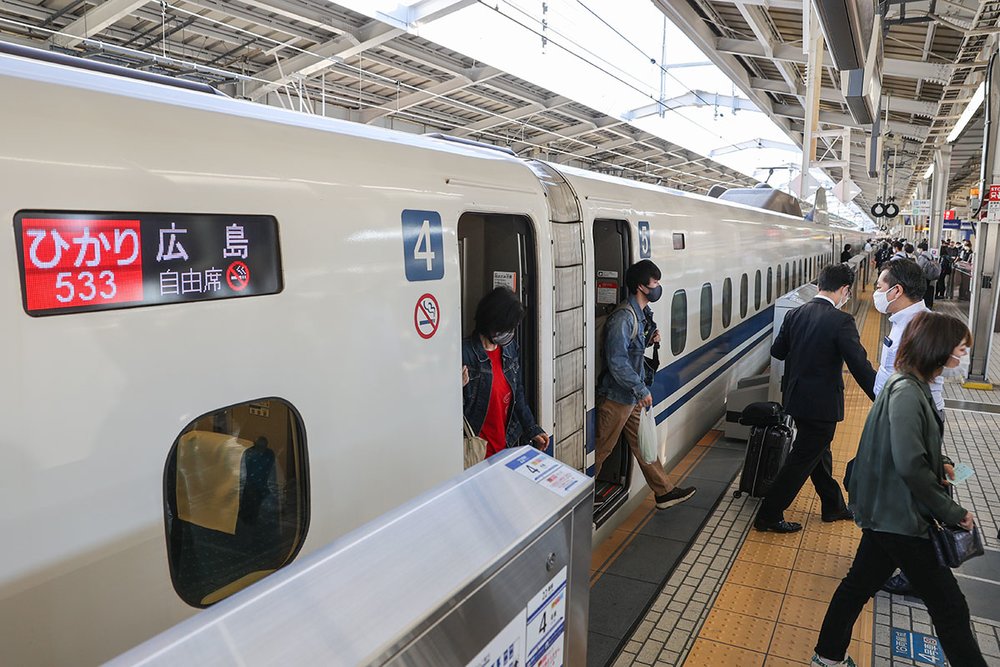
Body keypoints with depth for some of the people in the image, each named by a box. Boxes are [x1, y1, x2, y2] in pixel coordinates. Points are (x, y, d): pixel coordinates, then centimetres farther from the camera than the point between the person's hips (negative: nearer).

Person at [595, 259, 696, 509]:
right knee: (601, 450, 4)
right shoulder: (623, 318, -23)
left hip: (633, 395, 9)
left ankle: (664, 492, 30)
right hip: (617, 396, -9)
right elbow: (617, 362, -27)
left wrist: (649, 340, 1)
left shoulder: (642, 313, 8)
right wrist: (642, 390, -21)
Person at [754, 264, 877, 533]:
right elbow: (861, 366, -22)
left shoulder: (795, 314, 0)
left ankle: (834, 506, 43)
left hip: (796, 397, 7)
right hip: (821, 403, -7)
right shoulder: (841, 321, -20)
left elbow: (777, 351, 9)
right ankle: (768, 516, 12)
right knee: (802, 460, 5)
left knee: (819, 452, 24)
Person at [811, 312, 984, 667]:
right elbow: (909, 465, -27)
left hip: (886, 512, 9)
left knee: (860, 583, 18)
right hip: (899, 517, -9)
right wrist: (952, 512, -18)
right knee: (950, 607, 3)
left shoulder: (912, 386, 8)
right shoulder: (906, 392, -22)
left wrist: (938, 468, 1)